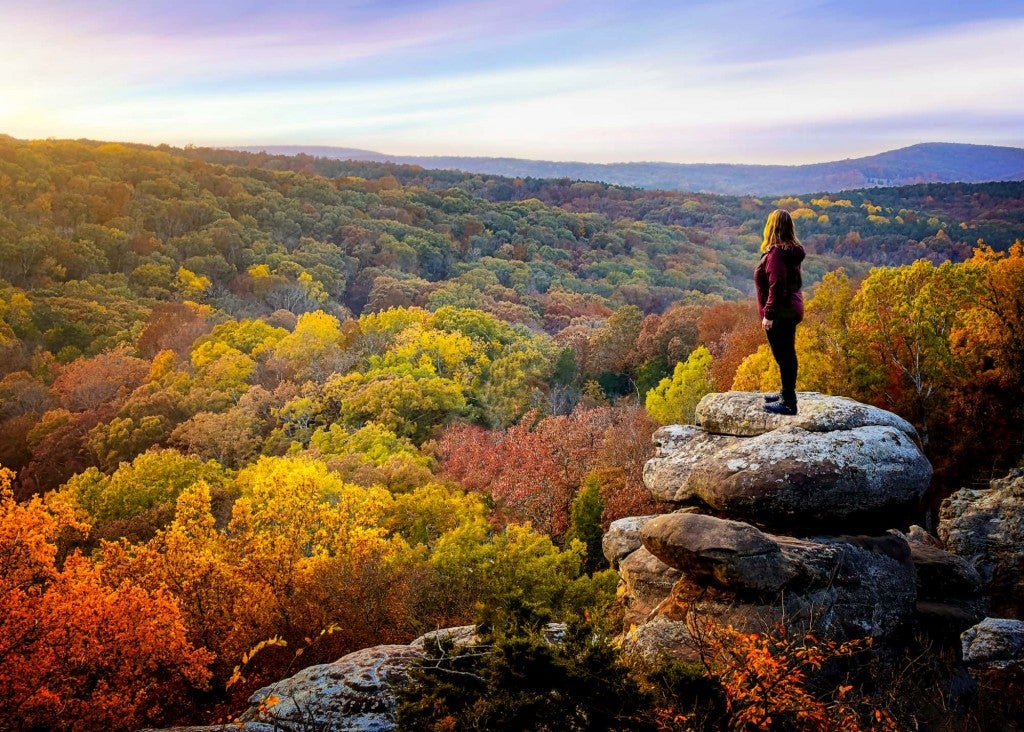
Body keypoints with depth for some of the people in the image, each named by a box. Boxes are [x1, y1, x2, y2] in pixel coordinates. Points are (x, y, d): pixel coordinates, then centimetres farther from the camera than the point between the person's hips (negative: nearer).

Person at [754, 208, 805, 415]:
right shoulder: (793, 251, 8)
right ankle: (787, 393, 33)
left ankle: (788, 403, 4)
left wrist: (768, 314, -19)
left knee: (783, 355, -3)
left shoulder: (776, 253, -21)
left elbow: (776, 287, -24)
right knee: (787, 353, 19)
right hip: (792, 310, 10)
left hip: (779, 313, -10)